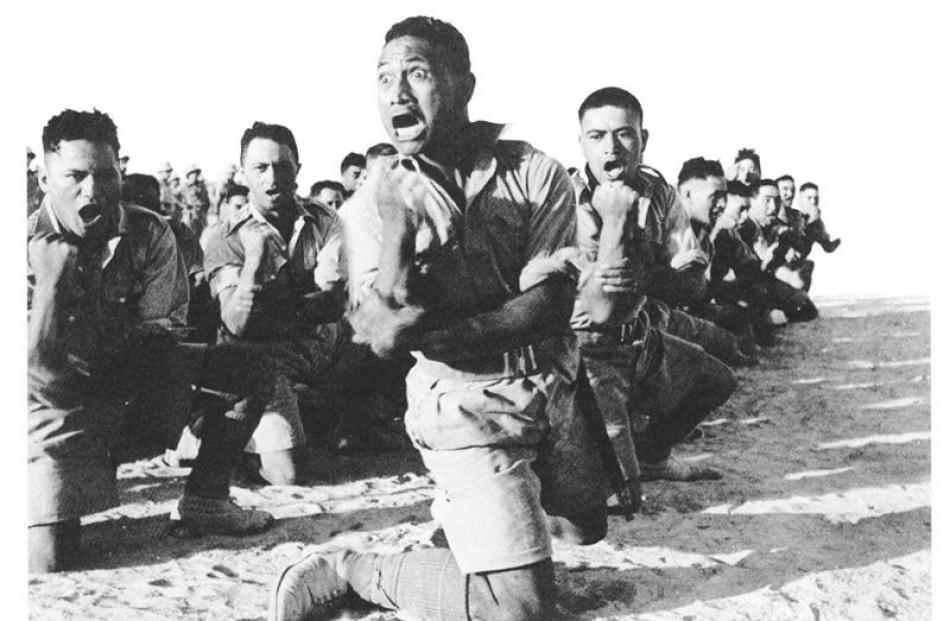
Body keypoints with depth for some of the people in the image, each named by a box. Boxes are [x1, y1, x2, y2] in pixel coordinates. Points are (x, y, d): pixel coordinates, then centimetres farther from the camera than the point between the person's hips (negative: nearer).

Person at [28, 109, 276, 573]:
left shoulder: (149, 234, -10)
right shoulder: (27, 248, -17)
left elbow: (158, 331, -7)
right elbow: (38, 367, -24)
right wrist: (50, 281, -35)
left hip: (135, 376, 4)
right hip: (62, 400, -4)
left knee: (253, 369, -7)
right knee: (47, 561, -18)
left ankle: (204, 499, 3)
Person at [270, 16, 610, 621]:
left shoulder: (536, 173, -7)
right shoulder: (371, 204, -6)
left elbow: (551, 305, -15)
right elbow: (383, 334, -19)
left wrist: (441, 332, -23)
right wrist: (396, 224, -30)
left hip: (554, 387, 4)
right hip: (465, 406, -4)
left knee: (589, 526, 24)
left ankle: (462, 501, 44)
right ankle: (349, 571, 5)